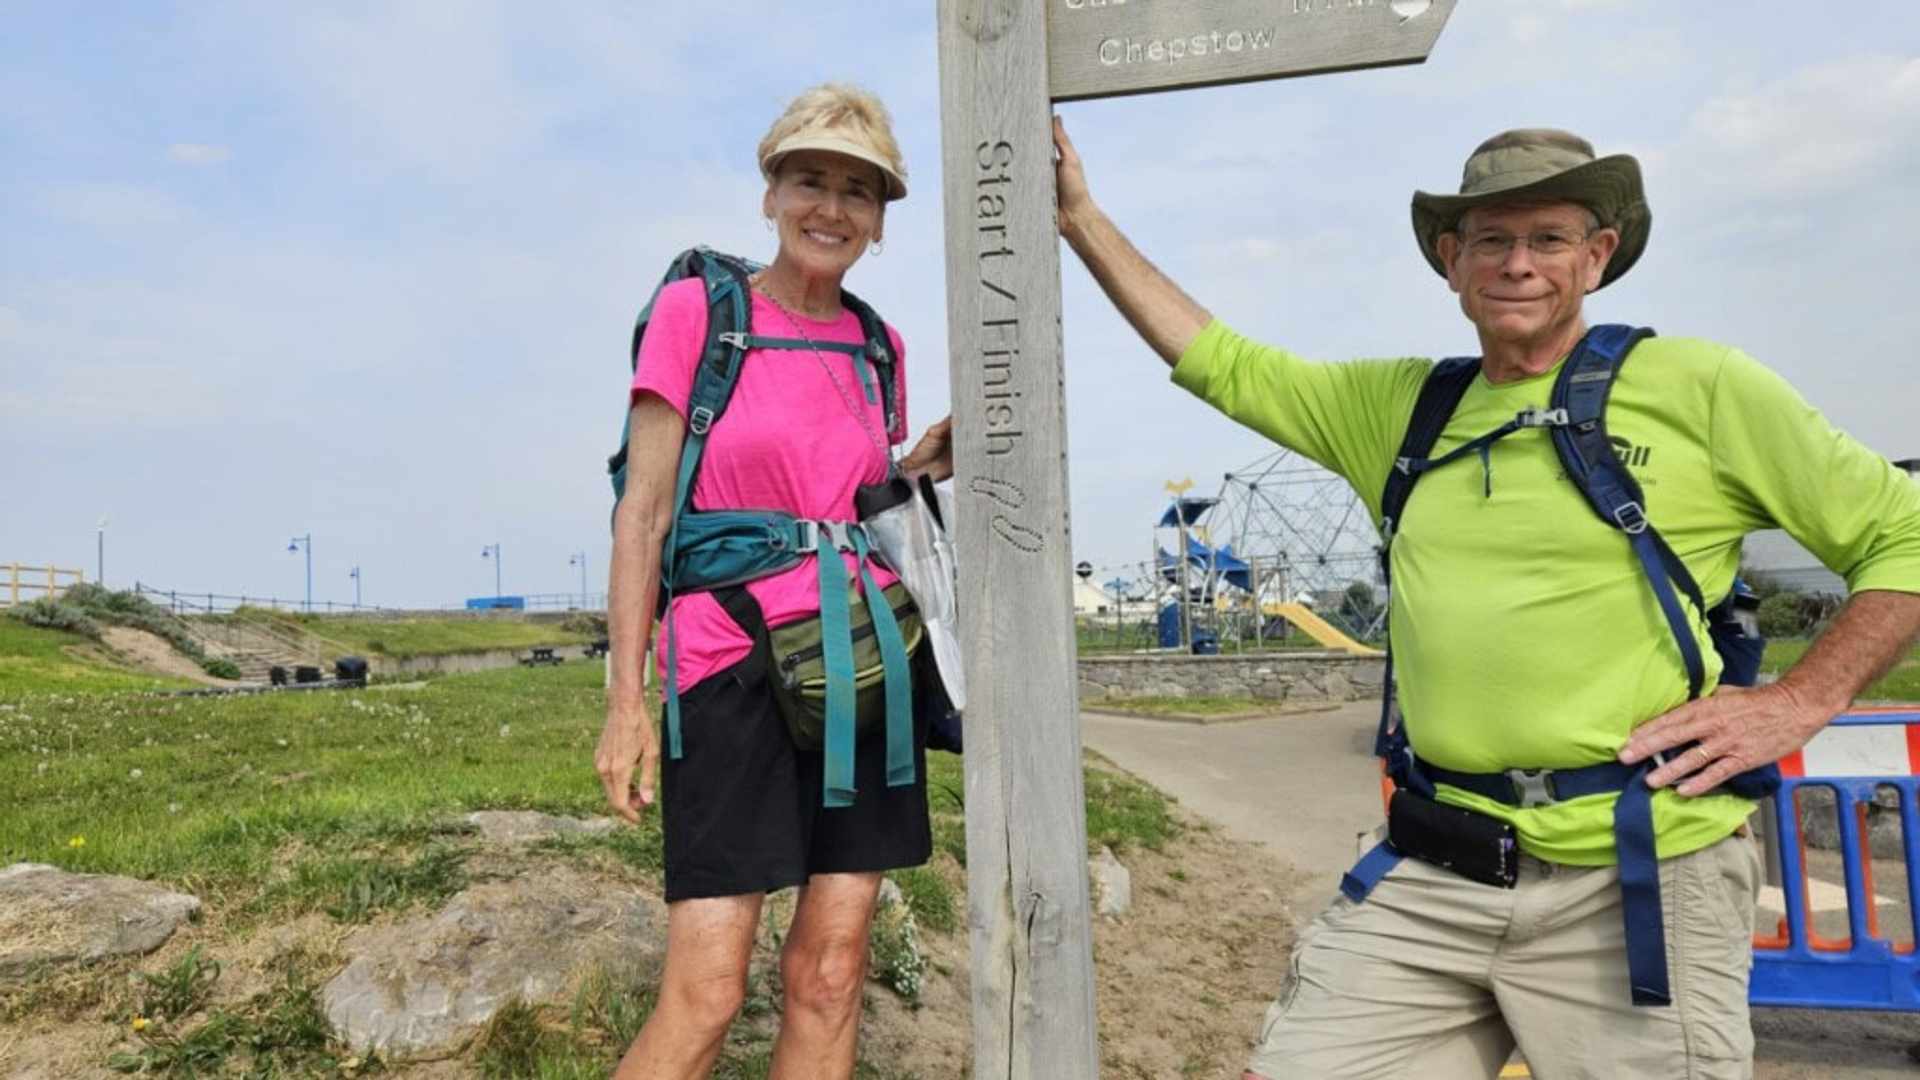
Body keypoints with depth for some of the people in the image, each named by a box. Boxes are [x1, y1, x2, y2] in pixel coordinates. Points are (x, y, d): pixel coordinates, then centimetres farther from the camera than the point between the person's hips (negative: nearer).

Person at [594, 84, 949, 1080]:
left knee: (829, 972, 8)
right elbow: (644, 512, -4)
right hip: (731, 664, -4)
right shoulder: (694, 308, -1)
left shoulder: (879, 346, 12)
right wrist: (626, 697, -8)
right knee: (705, 993, -6)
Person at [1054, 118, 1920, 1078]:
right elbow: (1221, 364, 14)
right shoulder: (1398, 406, 10)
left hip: (1633, 885, -2)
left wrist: (1798, 703, -7)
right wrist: (1082, 219, 15)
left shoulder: (1700, 387, 0)